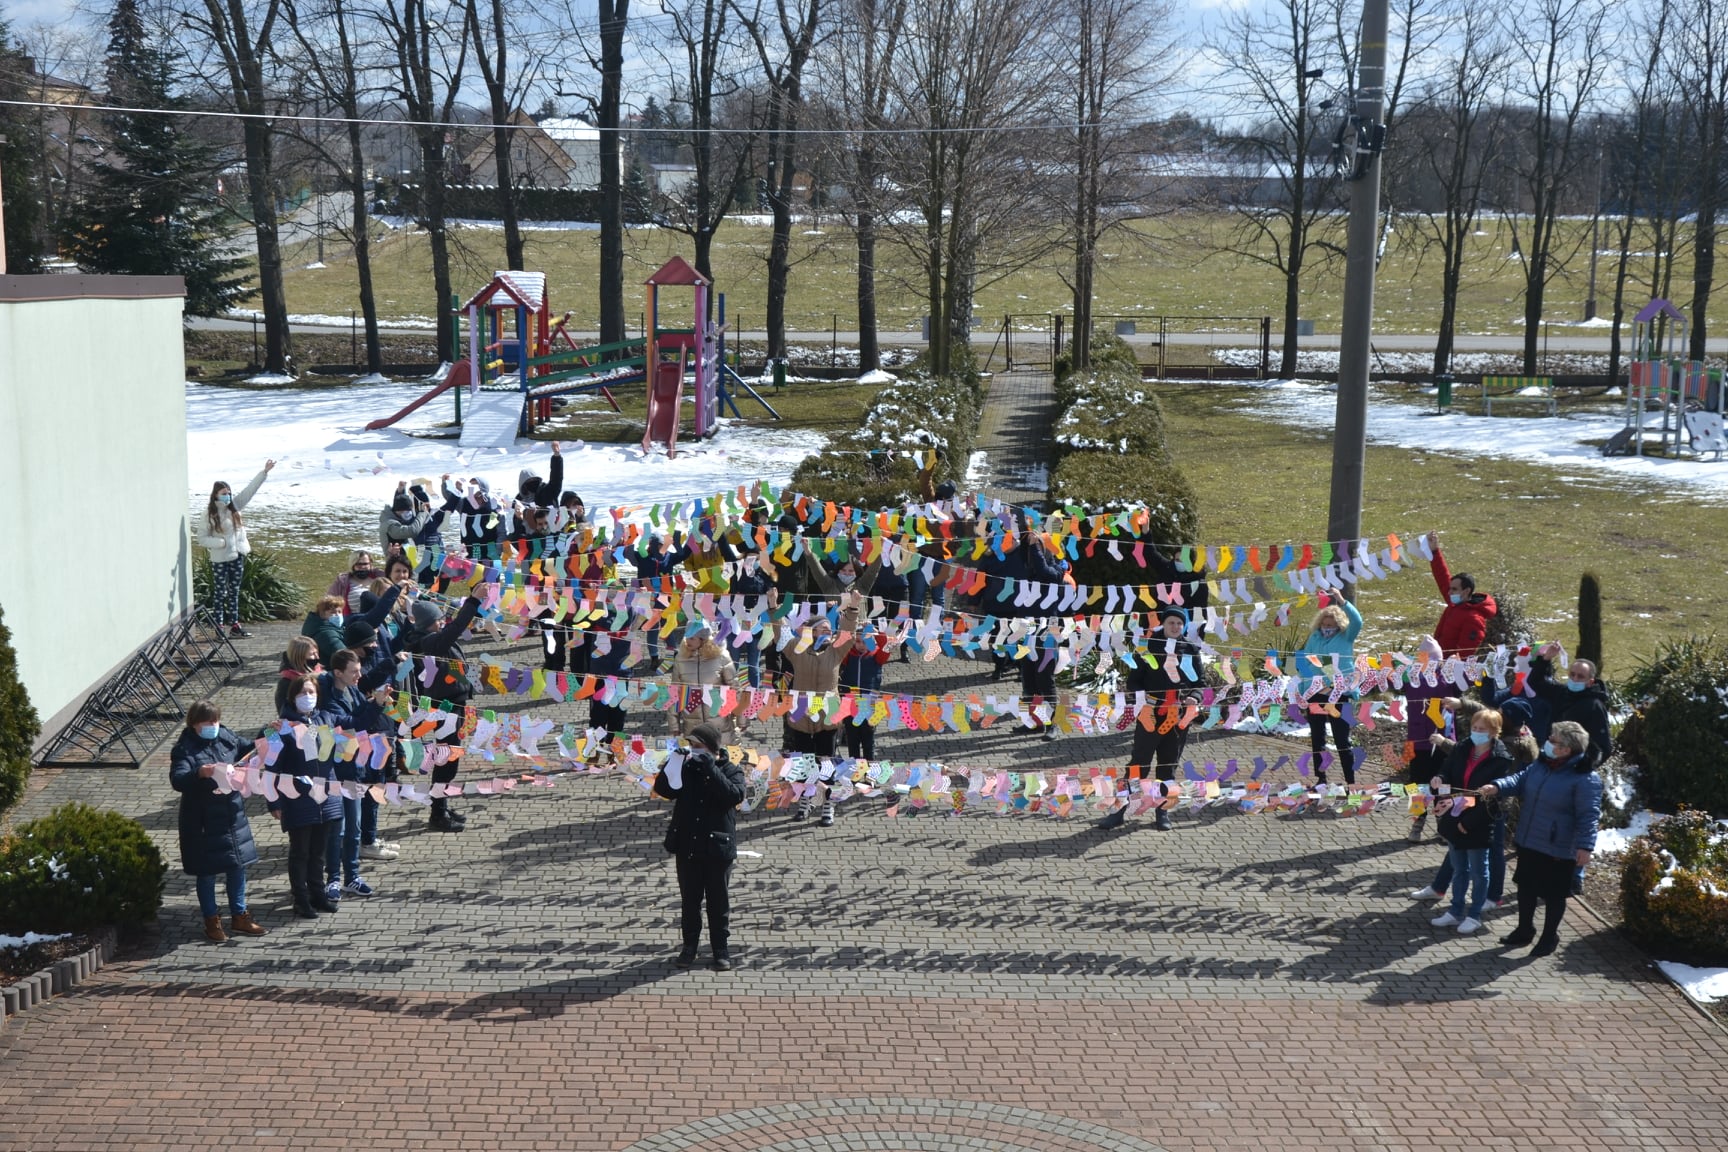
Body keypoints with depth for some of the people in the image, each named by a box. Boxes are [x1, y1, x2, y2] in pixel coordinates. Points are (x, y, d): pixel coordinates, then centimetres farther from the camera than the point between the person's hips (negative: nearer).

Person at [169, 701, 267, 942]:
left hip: (233, 815, 6)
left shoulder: (225, 737, 3)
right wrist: (199, 773, -44)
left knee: (238, 866, 14)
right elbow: (177, 779, -27)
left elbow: (247, 750, 20)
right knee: (207, 872, 7)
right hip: (203, 822, -6)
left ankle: (239, 917, 29)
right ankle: (212, 921, 22)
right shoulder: (185, 749, -15)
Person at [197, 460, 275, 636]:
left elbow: (250, 490, 1)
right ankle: (219, 627, 6)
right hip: (219, 560, -5)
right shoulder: (209, 514, -9)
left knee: (234, 592, 11)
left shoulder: (234, 507, 4)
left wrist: (265, 472, -5)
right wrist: (220, 542, -22)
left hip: (237, 557, 5)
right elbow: (202, 538, -9)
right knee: (220, 593, 1)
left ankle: (234, 625, 17)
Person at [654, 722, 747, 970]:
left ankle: (721, 949, 20)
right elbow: (663, 789, -7)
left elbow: (735, 795, -24)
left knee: (718, 901, 8)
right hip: (687, 846, 3)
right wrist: (673, 763, -20)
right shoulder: (686, 768, 2)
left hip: (717, 846, -3)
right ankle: (689, 945, 26)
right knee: (690, 900, 13)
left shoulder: (729, 770, -5)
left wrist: (711, 769, -27)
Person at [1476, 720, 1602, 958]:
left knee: (1554, 894, 10)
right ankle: (1524, 930, 37)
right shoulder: (1542, 763, 1)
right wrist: (1498, 787, -8)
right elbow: (1521, 781, 10)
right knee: (1526, 886, 20)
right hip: (1528, 841, 8)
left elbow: (1589, 815, -22)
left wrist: (1585, 846, -28)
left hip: (1558, 849, -7)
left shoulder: (1585, 778, -21)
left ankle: (1550, 937, 29)